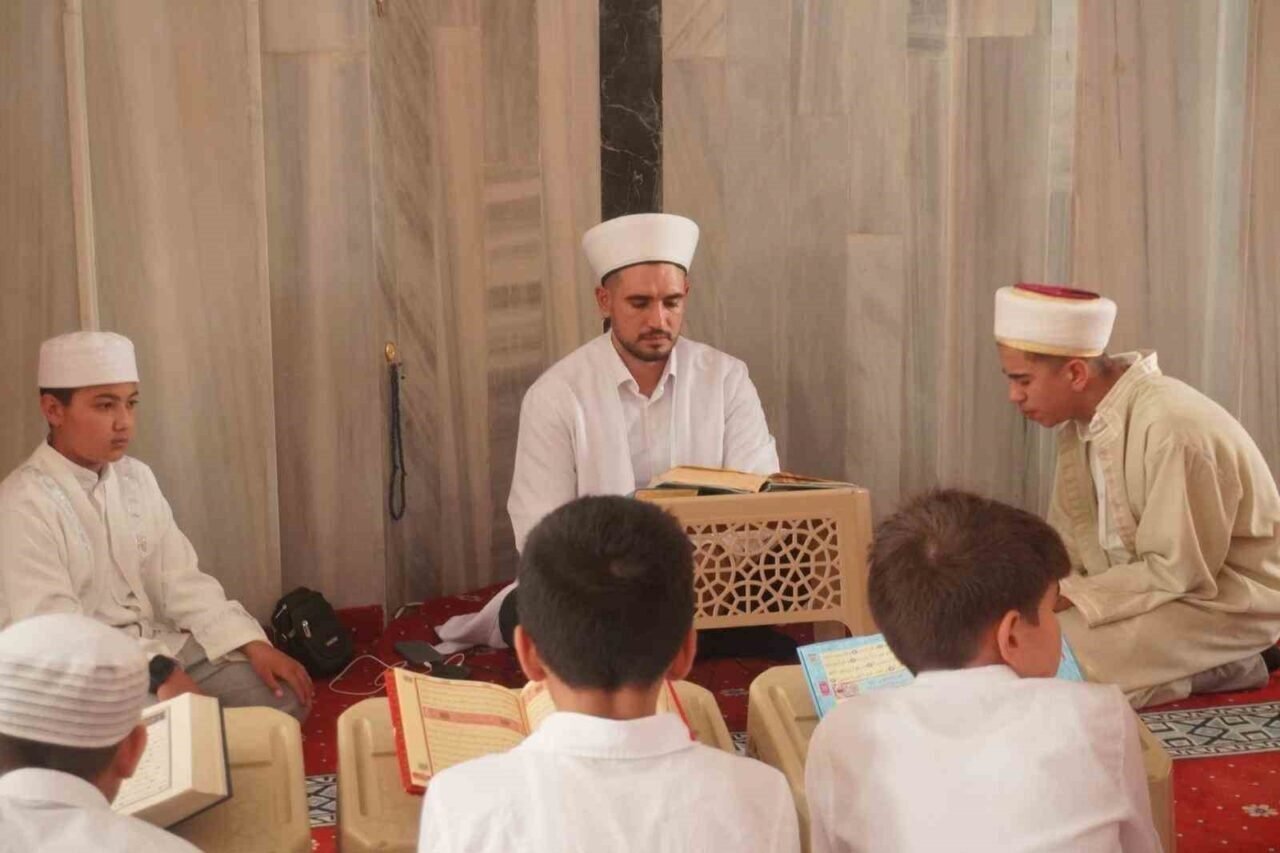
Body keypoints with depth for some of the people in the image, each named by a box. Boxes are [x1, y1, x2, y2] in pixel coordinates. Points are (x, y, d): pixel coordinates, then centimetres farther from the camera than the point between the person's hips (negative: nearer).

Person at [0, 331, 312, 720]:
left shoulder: (137, 478, 7)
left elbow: (180, 581, 7)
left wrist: (253, 644, -6)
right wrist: (157, 676, -30)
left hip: (161, 649, 7)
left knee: (283, 697, -3)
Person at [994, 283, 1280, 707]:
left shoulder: (1173, 429, -29)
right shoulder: (1080, 420, -1)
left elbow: (1179, 572, -25)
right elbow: (1070, 547, 5)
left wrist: (1064, 596, -24)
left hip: (1227, 601, -9)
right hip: (1152, 583, 9)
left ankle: (1229, 667, -5)